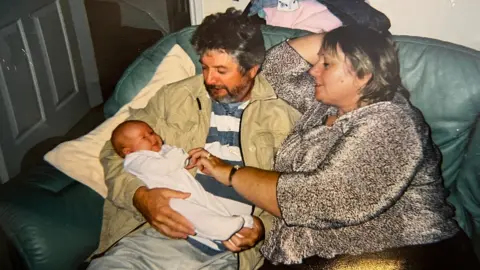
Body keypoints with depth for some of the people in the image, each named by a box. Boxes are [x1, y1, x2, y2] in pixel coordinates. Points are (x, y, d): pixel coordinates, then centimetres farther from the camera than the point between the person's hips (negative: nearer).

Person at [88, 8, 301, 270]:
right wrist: (140, 195, -10)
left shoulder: (283, 118, 6)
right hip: (154, 235, 1)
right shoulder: (173, 97, 9)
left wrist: (262, 226, -10)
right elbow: (116, 152, 10)